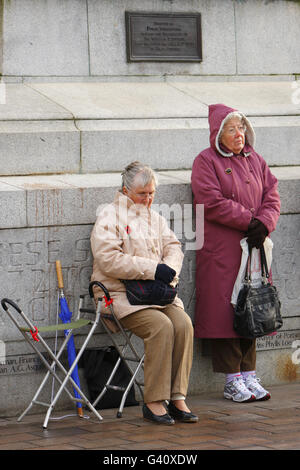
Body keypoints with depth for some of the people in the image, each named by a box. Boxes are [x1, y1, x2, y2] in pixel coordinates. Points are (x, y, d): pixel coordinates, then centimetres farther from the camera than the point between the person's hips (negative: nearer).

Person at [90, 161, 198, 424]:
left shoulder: (154, 218, 21)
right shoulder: (109, 218, -3)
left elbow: (173, 246, 16)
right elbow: (109, 260, -15)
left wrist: (169, 269, -8)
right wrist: (152, 268, -18)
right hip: (120, 294, -6)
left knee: (183, 323, -22)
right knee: (161, 325, -30)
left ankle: (177, 398, -20)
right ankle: (153, 402, -23)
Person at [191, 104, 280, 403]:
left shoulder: (254, 161, 15)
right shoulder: (206, 162, -3)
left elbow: (272, 197, 10)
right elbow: (212, 202, -13)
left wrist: (264, 224, -9)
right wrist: (248, 221, -13)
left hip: (253, 244, 6)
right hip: (220, 251, -5)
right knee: (225, 310, -5)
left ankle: (249, 375, 12)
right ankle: (232, 381, -1)